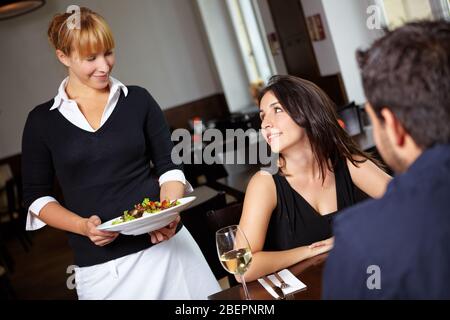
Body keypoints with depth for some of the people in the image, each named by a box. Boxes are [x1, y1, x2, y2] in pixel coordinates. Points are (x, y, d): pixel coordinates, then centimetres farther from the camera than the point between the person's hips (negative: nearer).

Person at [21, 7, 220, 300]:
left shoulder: (138, 100, 3)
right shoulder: (42, 121, 2)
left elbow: (169, 167, 6)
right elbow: (37, 196, 5)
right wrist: (83, 226, -10)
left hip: (164, 244, 1)